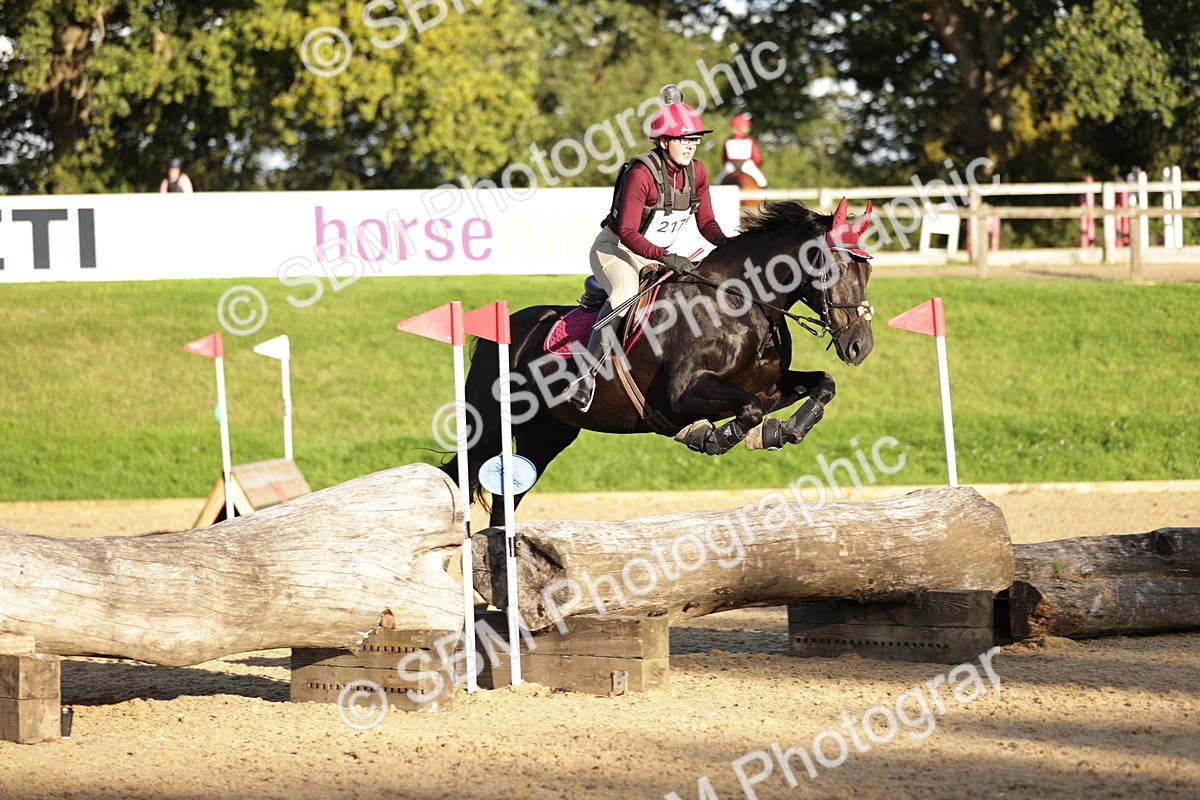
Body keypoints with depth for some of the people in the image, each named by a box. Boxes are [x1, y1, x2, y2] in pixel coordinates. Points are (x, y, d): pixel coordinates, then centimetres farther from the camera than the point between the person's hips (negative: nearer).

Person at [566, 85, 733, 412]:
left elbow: (706, 222, 4)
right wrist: (664, 258, -38)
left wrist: (726, 243, -17)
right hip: (614, 248, -8)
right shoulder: (641, 174, -24)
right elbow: (627, 232, -26)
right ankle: (587, 376, -41)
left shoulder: (697, 173, -2)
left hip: (658, 255, 8)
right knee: (626, 293, -36)